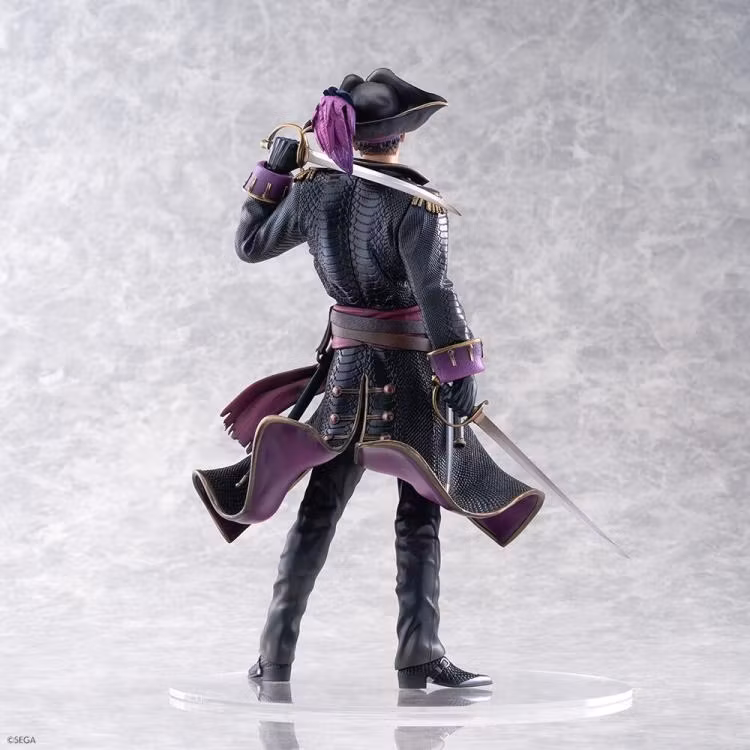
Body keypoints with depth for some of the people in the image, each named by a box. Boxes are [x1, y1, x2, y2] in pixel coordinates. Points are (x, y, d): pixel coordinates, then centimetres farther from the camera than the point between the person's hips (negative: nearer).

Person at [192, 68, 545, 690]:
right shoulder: (413, 206, -15)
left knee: (318, 512, 11)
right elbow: (436, 294, -20)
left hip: (344, 367, 5)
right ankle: (419, 656, 8)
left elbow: (251, 243, 13)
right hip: (410, 373, -5)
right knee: (419, 519, 5)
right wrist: (460, 374, -16)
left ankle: (276, 656, 13)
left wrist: (274, 171, 18)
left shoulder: (314, 191, 0)